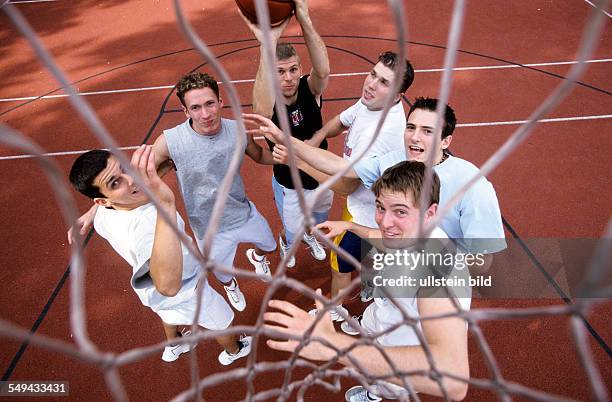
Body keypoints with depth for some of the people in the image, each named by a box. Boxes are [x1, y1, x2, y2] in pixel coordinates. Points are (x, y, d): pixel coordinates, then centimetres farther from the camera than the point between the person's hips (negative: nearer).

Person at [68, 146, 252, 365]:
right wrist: (165, 204, -77)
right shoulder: (142, 226, -51)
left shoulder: (104, 215, -22)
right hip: (184, 291, -6)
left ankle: (173, 347, 73)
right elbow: (168, 285, -70)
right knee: (222, 320, 26)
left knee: (170, 314, 41)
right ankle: (234, 350, 59)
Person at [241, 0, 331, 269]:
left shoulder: (311, 90, -20)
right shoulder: (266, 104, -29)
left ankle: (310, 235, 68)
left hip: (322, 176, 3)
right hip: (289, 187, -3)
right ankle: (285, 241, 60)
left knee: (319, 220, 32)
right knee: (293, 232, 22)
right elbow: (263, 110, -56)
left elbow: (323, 70, -44)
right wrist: (268, 43, -68)